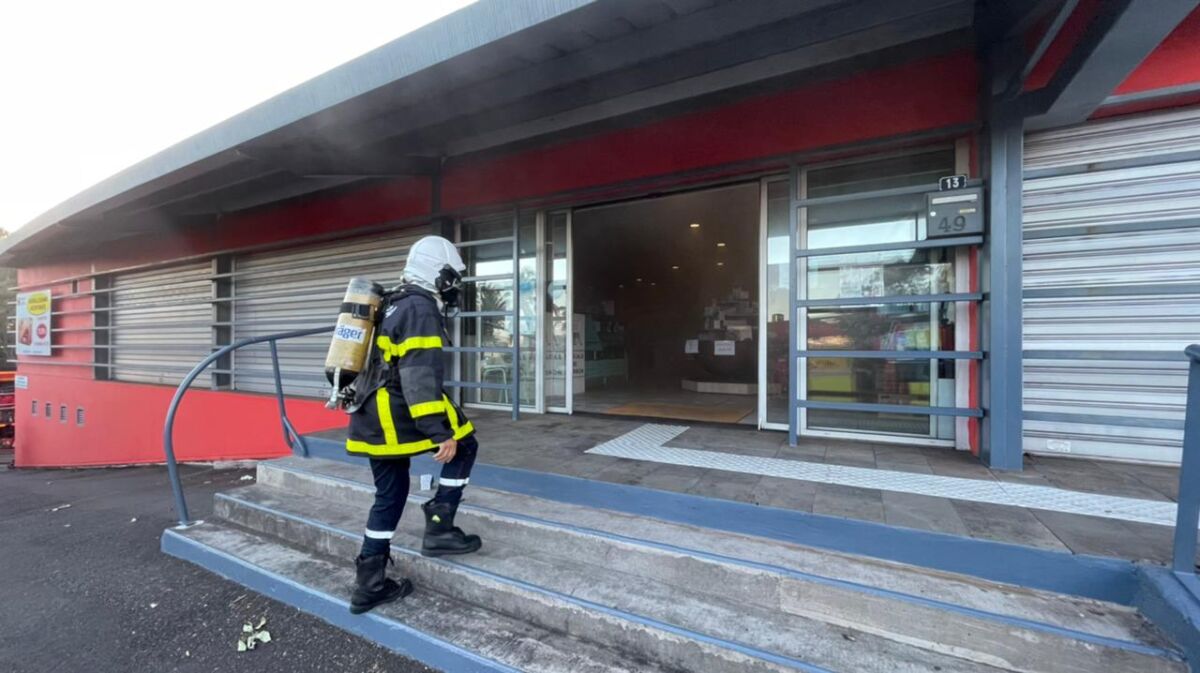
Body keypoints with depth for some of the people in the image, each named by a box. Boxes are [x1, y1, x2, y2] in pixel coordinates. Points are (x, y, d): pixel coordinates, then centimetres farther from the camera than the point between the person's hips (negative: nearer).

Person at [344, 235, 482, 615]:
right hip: (395, 415, -10)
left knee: (389, 496, 17)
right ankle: (439, 528, 8)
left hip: (371, 418, 10)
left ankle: (369, 585, 26)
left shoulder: (396, 304, 18)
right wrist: (441, 433, -24)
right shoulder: (422, 310, -15)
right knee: (464, 445, 6)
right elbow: (422, 379, -24)